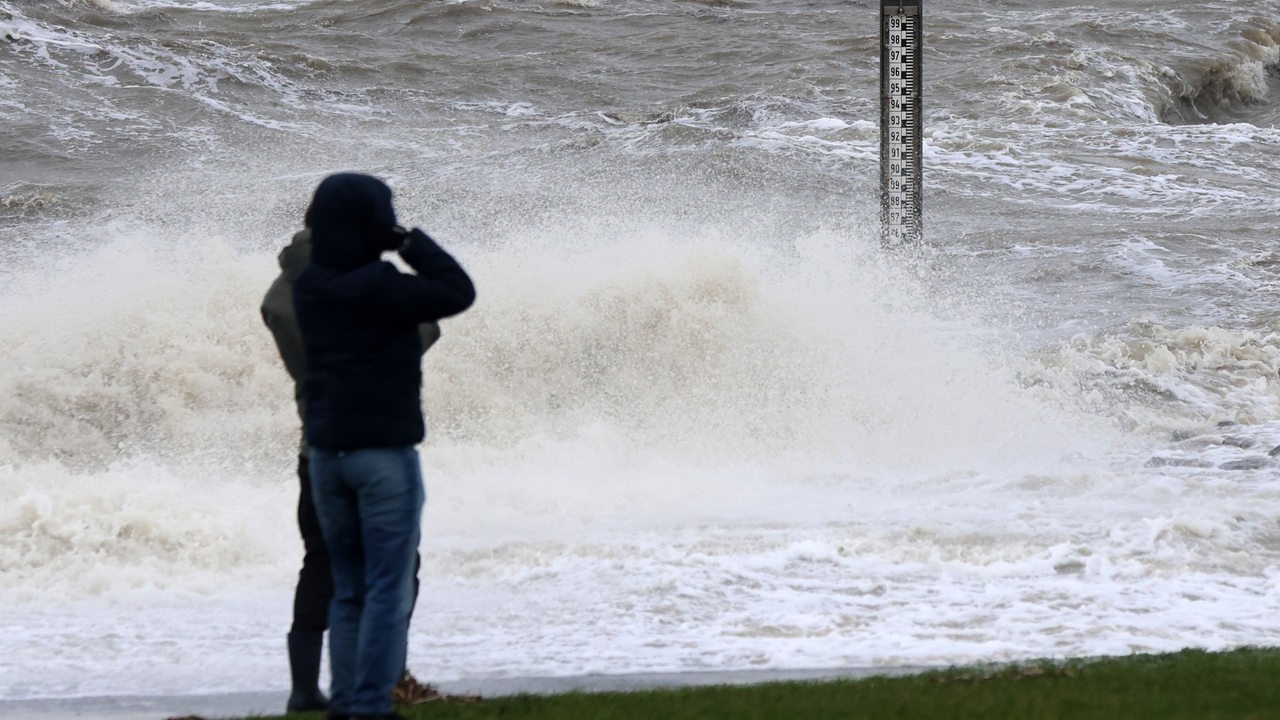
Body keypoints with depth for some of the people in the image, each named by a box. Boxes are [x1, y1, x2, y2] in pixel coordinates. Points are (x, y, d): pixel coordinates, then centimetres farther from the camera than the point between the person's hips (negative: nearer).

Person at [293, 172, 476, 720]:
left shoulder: (308, 288, 1)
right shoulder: (377, 287, -19)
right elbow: (458, 292, -14)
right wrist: (411, 242, -7)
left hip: (327, 453, 7)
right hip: (384, 452, -7)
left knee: (348, 589, 14)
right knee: (388, 590, -2)